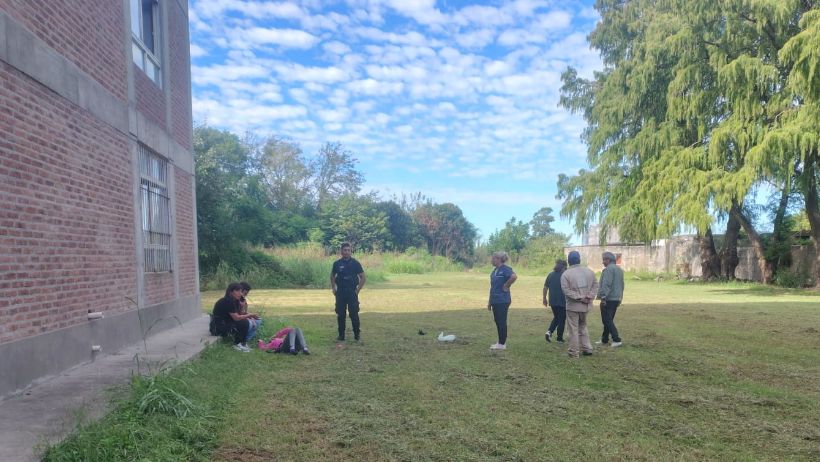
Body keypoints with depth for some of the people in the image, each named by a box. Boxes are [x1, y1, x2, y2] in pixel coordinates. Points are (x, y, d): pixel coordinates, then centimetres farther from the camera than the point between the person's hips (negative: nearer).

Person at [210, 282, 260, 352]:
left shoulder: (235, 301, 8)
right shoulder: (228, 301, -21)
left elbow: (237, 316, 8)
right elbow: (236, 318, -23)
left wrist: (247, 316, -8)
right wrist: (249, 315, -14)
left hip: (226, 323, 9)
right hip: (218, 327, -9)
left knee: (246, 322, -2)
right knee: (244, 323, -18)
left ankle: (242, 343, 3)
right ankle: (237, 344, -3)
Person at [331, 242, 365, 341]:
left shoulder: (355, 263, -3)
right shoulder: (337, 263, 3)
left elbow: (363, 278, 0)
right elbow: (332, 276, 17)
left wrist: (358, 290, -5)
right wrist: (333, 288, 9)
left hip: (352, 293, -2)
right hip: (340, 293, 2)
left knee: (354, 314, -2)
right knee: (340, 314, 6)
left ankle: (357, 334, 10)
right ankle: (341, 335, 15)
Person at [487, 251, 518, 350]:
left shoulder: (505, 269, -13)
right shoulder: (495, 271, 14)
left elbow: (514, 276, -34)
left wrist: (506, 286, -21)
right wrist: (490, 302, 19)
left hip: (502, 301, -9)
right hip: (495, 301, 9)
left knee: (501, 322, -3)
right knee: (497, 321, 13)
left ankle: (502, 344, 4)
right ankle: (500, 342, 21)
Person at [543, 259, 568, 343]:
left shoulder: (550, 275, 6)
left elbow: (545, 287, 7)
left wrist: (544, 299, 15)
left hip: (552, 301, 5)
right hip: (563, 302, -4)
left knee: (556, 317, 20)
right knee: (561, 319, 7)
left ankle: (549, 331, -1)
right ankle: (559, 338, 11)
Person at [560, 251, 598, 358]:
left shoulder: (566, 274, -11)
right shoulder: (589, 271, 4)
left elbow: (566, 290, -17)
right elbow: (595, 286, 4)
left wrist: (579, 297, -15)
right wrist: (589, 297, -4)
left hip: (573, 306, -5)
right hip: (585, 305, 5)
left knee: (573, 329, 2)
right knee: (583, 327, 21)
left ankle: (573, 352, 5)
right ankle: (587, 348, 21)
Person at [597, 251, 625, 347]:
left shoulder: (609, 269, -15)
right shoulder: (619, 269, 17)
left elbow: (606, 284, -22)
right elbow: (621, 285, 22)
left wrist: (603, 297, -22)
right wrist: (620, 298, 25)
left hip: (608, 299, -10)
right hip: (616, 299, 10)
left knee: (607, 320, -6)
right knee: (609, 320, 16)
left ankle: (617, 340, -11)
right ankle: (604, 339, 23)